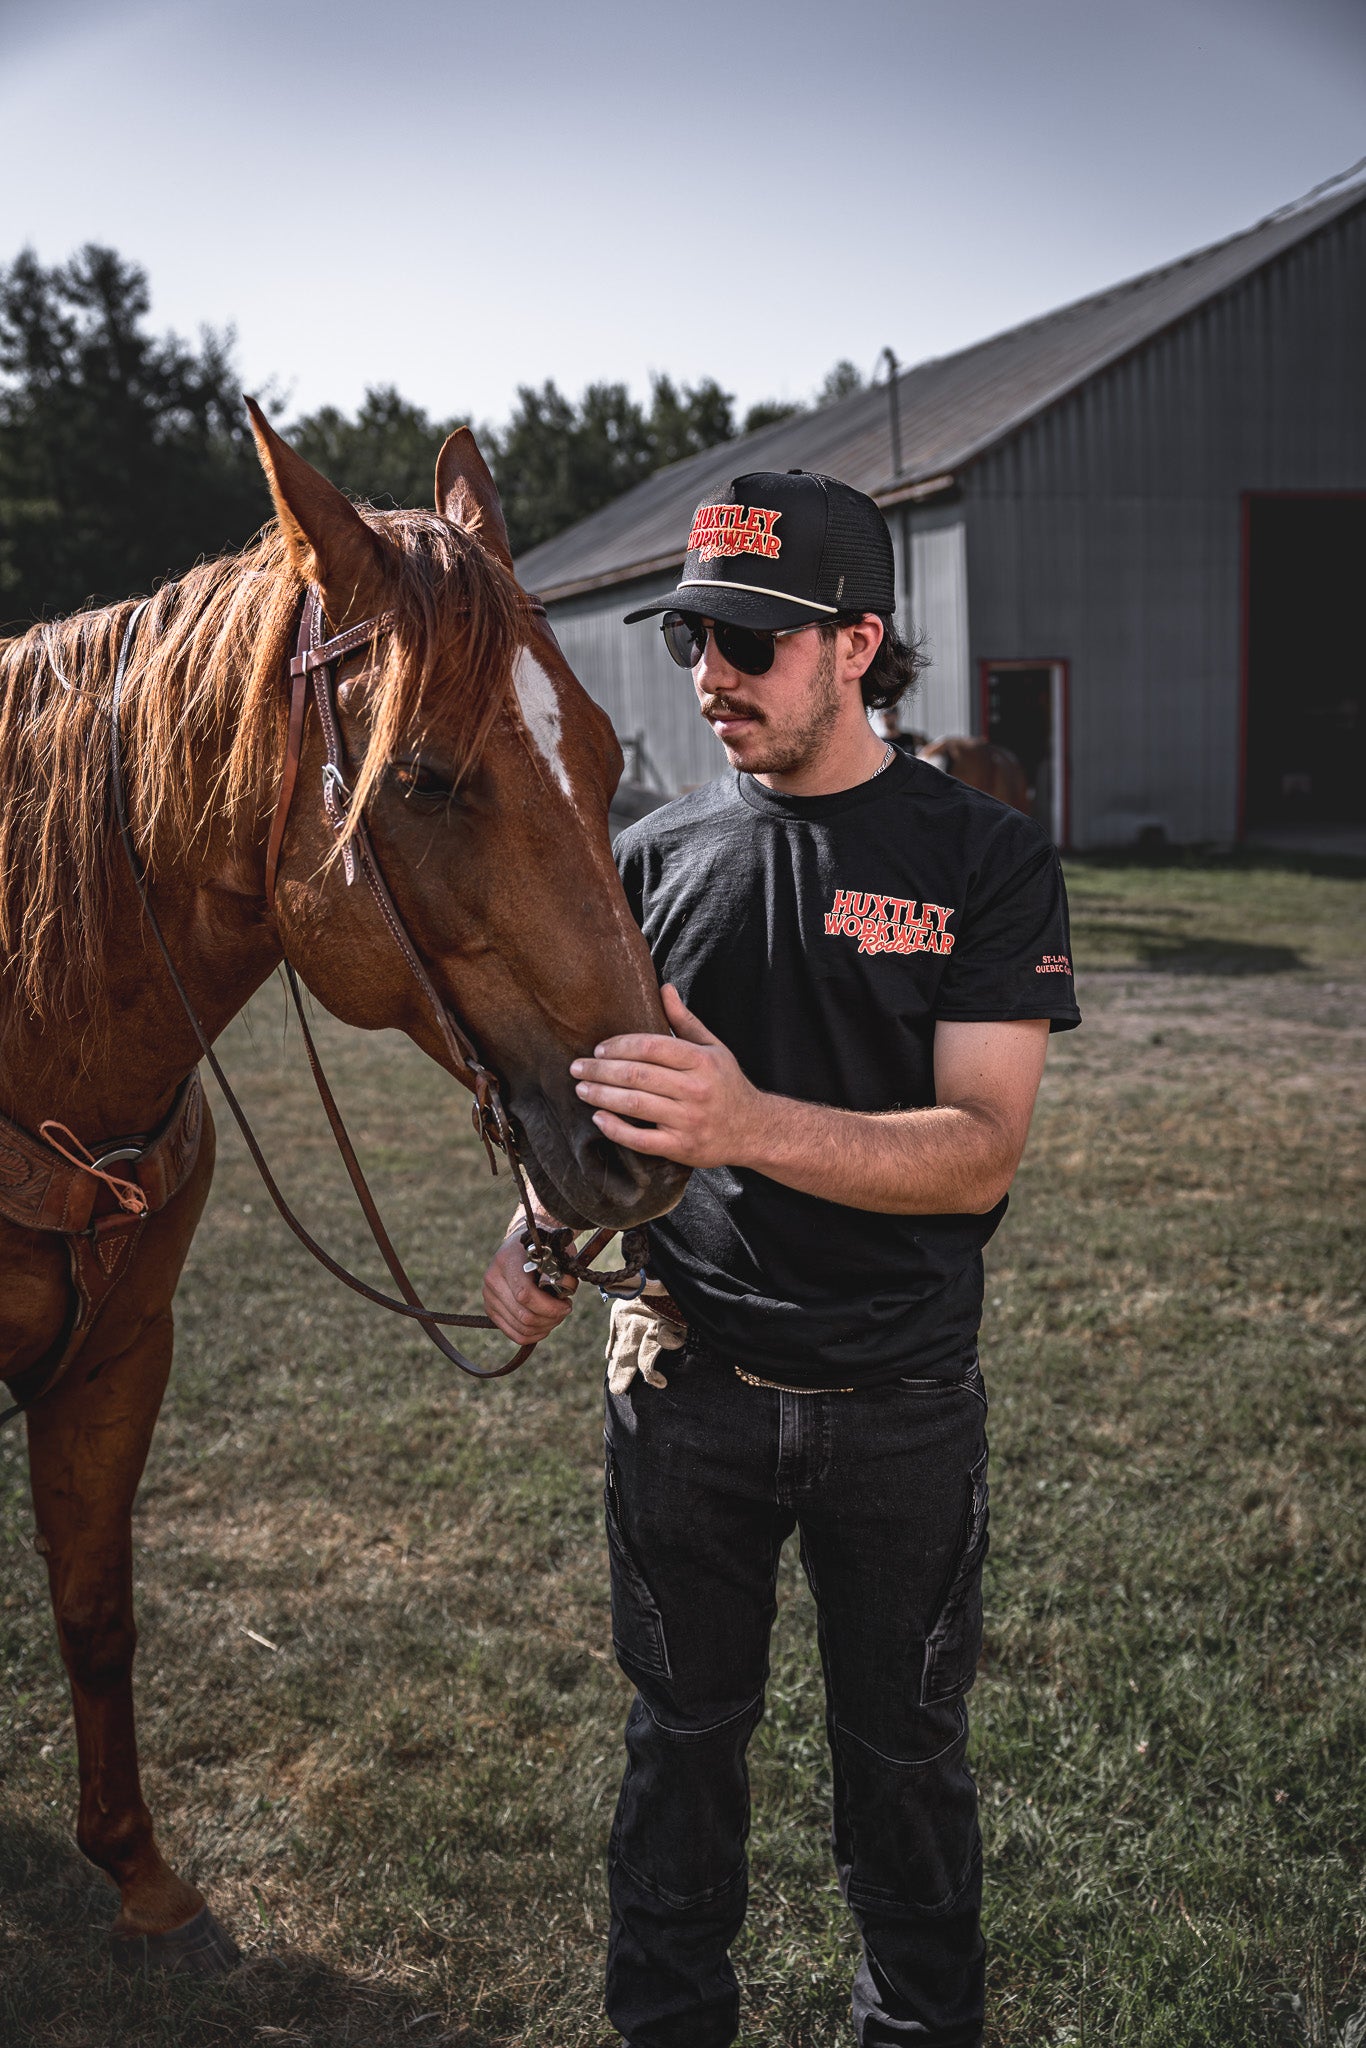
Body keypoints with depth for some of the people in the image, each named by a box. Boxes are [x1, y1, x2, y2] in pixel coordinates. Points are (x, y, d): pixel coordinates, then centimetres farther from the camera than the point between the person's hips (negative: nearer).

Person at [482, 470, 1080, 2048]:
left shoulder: (986, 858, -9)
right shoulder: (657, 854, 1)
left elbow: (981, 1151, -19)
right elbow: (585, 1088, 9)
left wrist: (749, 1123, -36)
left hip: (901, 1401, -2)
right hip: (685, 1383, 2)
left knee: (904, 1754, 16)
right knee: (683, 1734, 18)